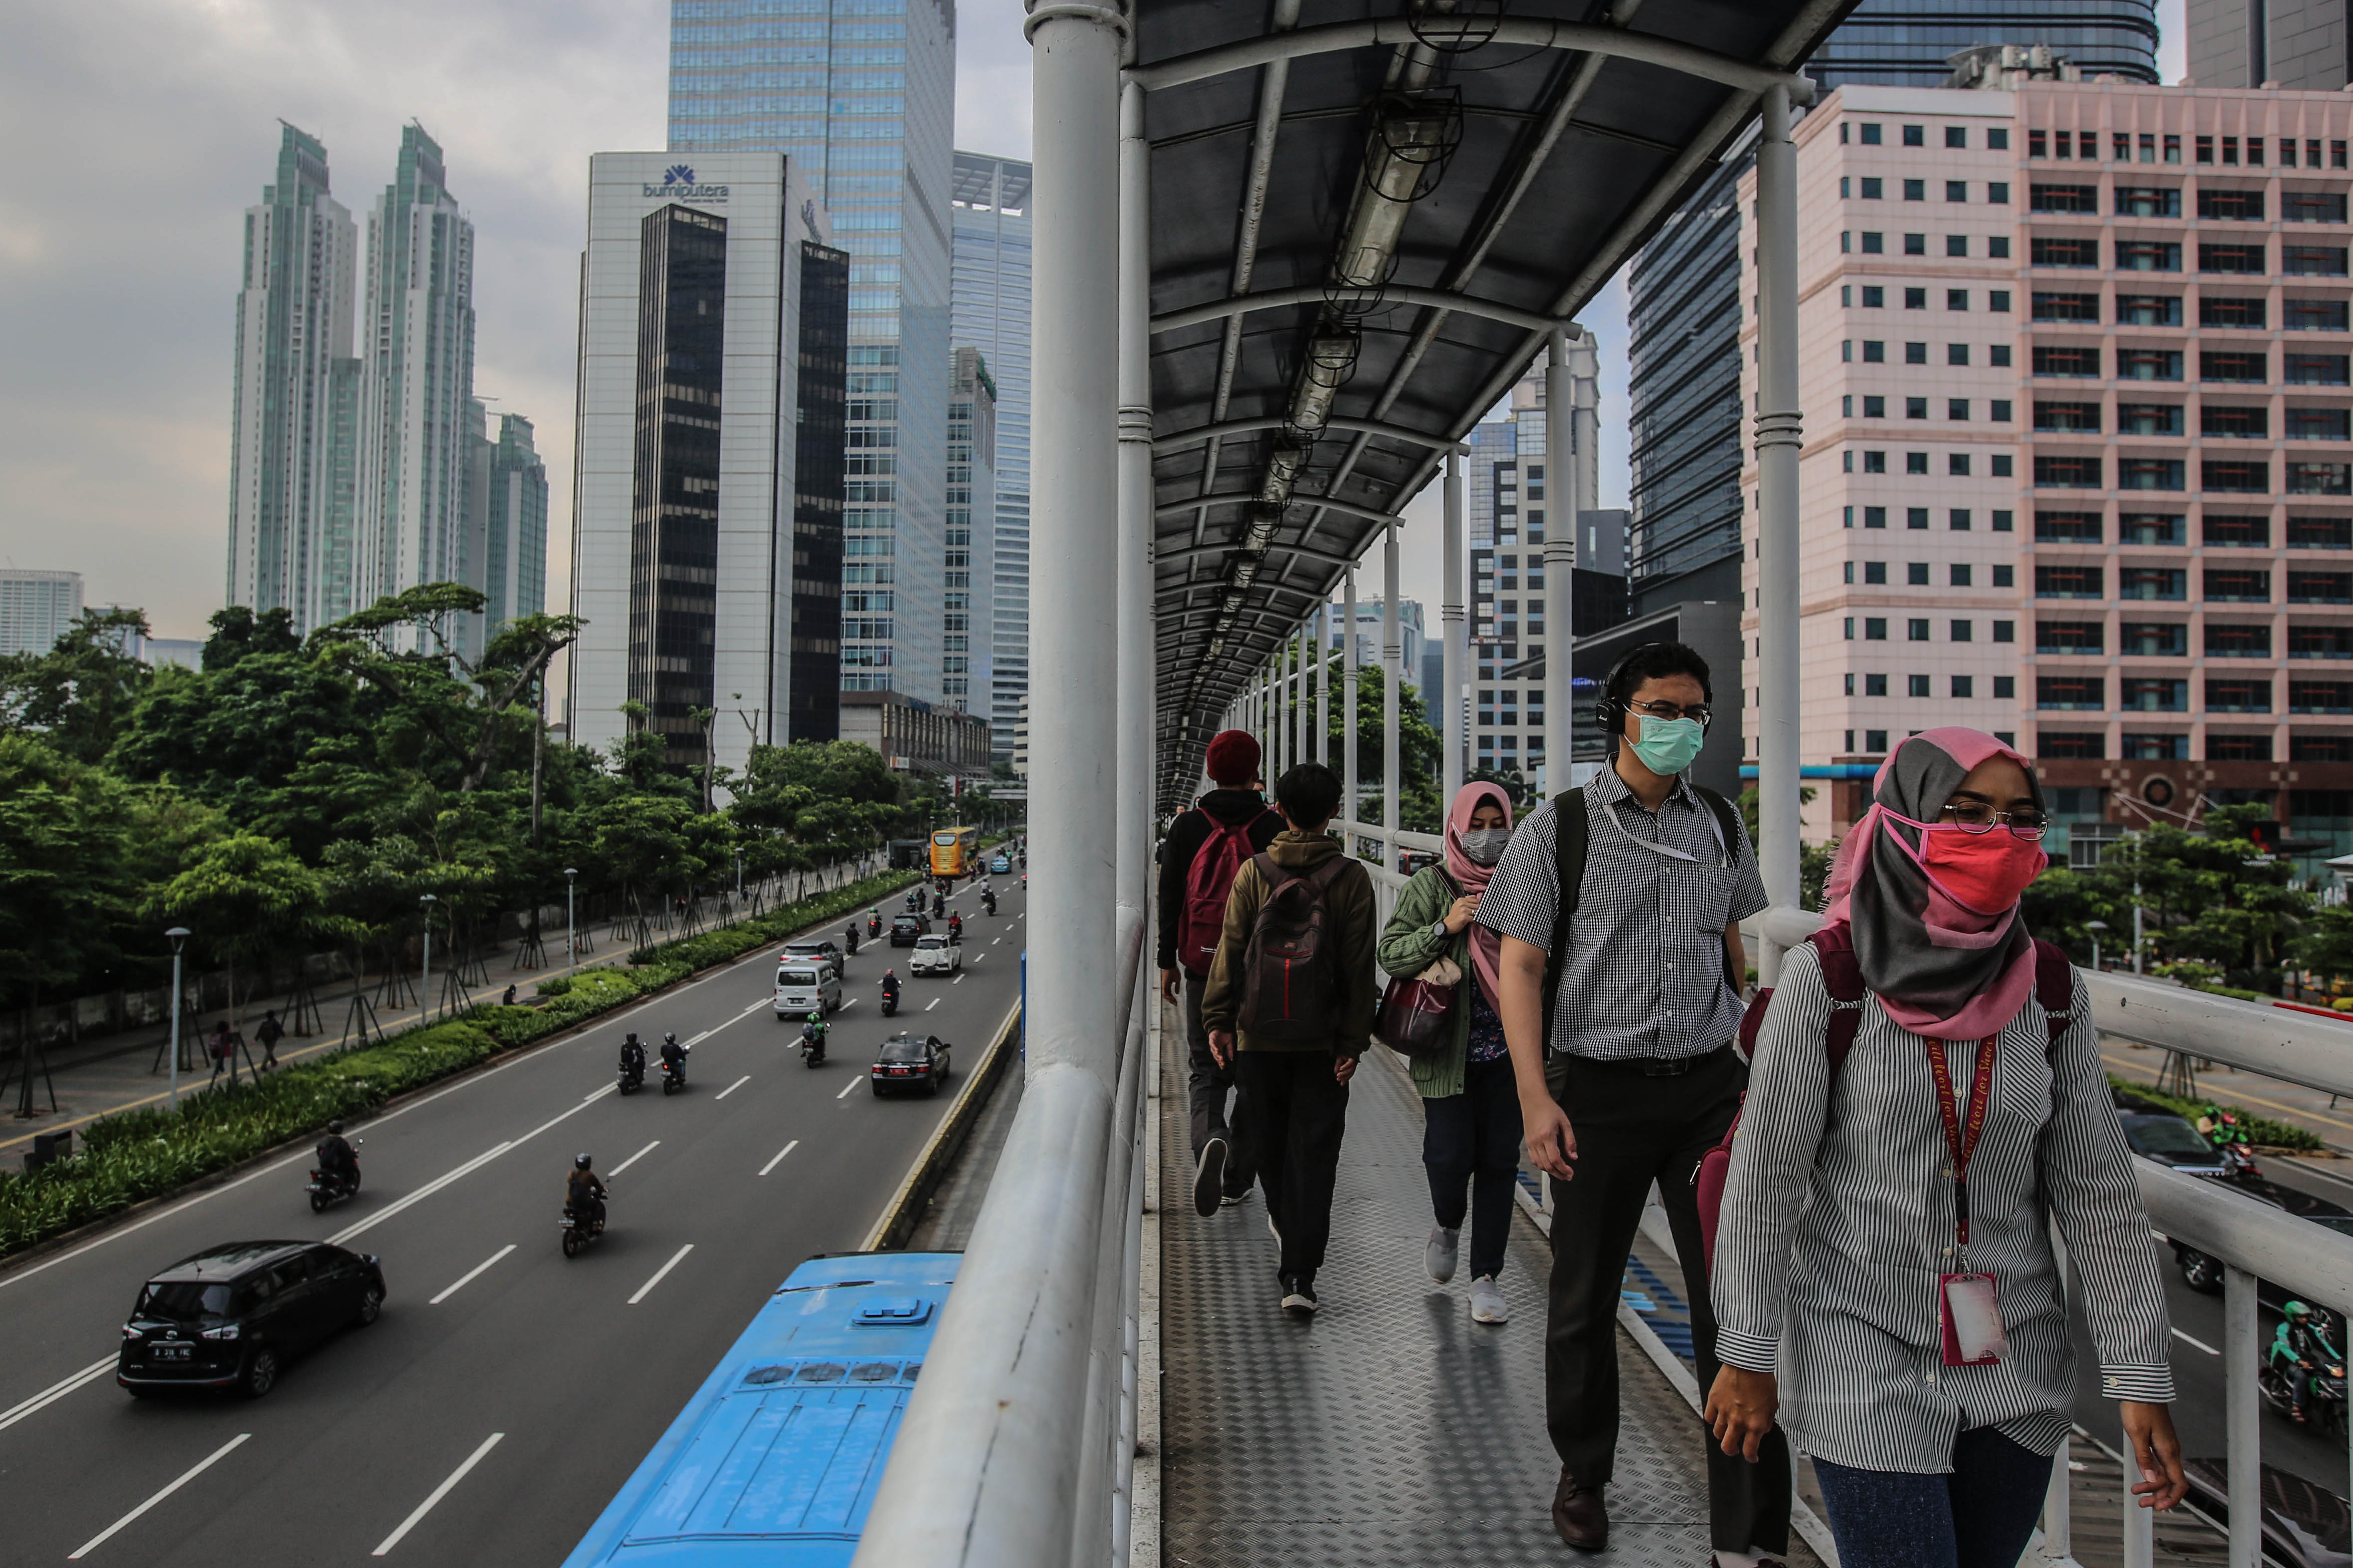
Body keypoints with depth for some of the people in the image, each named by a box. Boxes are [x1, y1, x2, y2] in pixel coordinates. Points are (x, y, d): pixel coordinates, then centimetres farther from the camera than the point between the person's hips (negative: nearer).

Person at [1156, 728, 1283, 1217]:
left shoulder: (1187, 826, 0)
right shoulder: (1275, 828, -2)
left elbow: (1170, 899, 1)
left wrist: (1167, 962, 8)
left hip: (1203, 968, 0)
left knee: (1204, 1069, 10)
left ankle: (1210, 1138, -21)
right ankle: (1237, 1178, 17)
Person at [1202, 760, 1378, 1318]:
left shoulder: (1252, 872, -1)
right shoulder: (1351, 877, -4)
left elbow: (1231, 949, -3)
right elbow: (1359, 965, -4)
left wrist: (1218, 1019, 1)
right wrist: (1353, 1040, -1)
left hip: (1257, 1036, 1)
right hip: (1322, 1040, -1)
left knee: (1268, 1137, 20)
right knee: (1314, 1153, 1)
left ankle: (1284, 1221, 42)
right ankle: (1299, 1275, -4)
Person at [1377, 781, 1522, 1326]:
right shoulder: (1431, 885, -1)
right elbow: (1391, 954, -7)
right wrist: (1445, 926, -19)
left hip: (1509, 1051, 3)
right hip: (1449, 1050, -3)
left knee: (1499, 1161, 3)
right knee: (1450, 1155, -7)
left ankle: (1486, 1277, 14)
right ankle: (1447, 1225, 28)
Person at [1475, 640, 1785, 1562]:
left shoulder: (1720, 824, 9)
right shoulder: (1559, 827, -3)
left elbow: (1737, 952, 18)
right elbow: (1520, 966, -6)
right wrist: (1536, 1098, -14)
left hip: (1711, 1087, 3)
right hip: (1600, 1093, -2)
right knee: (1585, 1296, 11)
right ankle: (1582, 1475, 34)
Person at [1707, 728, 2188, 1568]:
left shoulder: (2052, 995, -1)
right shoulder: (1825, 979, -13)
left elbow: (2098, 1192, 1)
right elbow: (1765, 1178, -10)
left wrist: (2140, 1377, 0)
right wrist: (1747, 1353, -8)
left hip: (2018, 1366, 4)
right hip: (1866, 1361, -4)